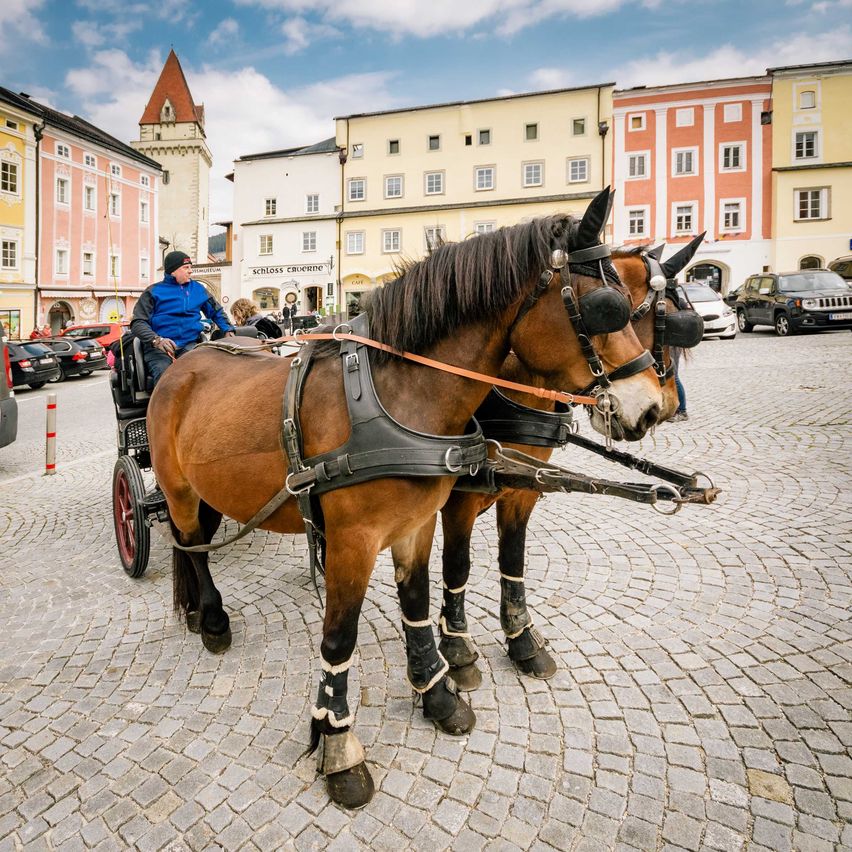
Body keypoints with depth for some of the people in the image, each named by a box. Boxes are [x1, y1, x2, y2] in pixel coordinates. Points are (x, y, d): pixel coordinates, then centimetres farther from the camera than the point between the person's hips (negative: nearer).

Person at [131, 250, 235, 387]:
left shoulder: (198, 289, 18)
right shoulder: (154, 291, 7)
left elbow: (216, 311, 31)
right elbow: (138, 322, 0)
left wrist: (228, 330, 12)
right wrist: (156, 340, -20)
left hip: (190, 345, 2)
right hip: (158, 347, -2)